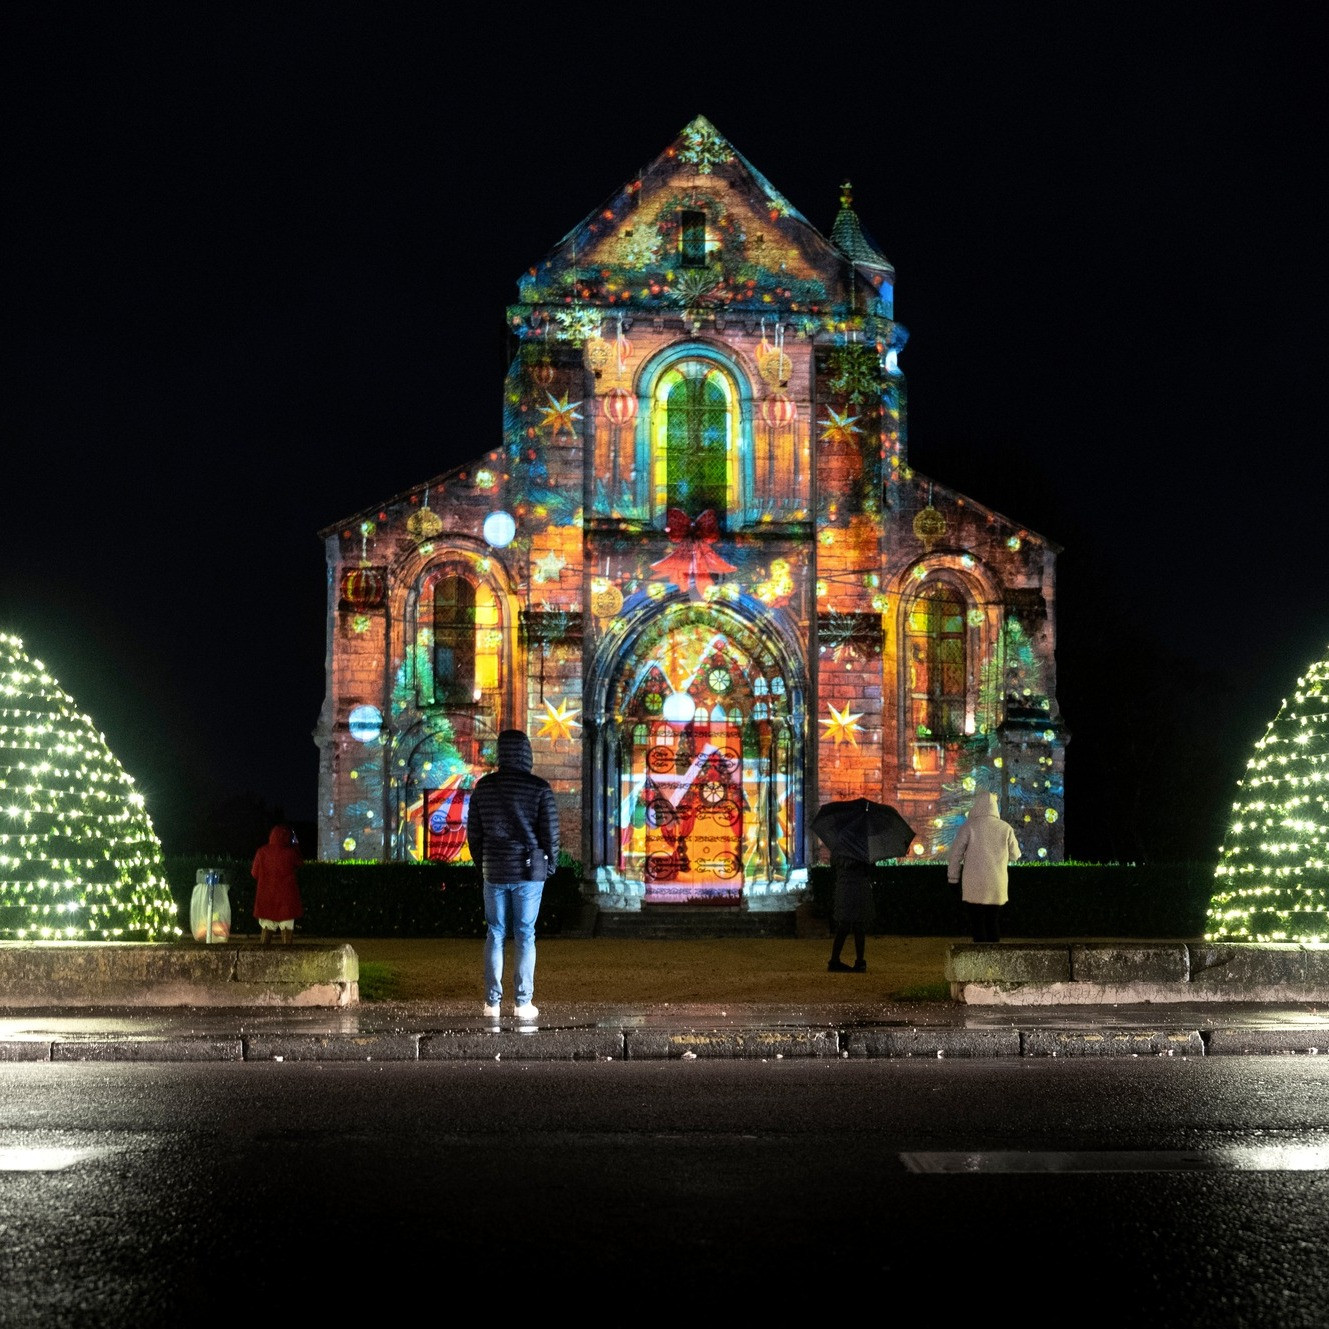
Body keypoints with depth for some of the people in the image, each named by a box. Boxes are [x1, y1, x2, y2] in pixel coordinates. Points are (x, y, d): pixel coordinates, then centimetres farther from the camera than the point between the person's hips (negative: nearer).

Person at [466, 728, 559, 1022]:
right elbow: (550, 833, -7)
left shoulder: (483, 786, 2)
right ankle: (523, 1002, 3)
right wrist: (549, 866, 8)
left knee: (495, 934, 9)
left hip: (494, 871, 2)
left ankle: (492, 1001, 9)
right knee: (524, 935, 3)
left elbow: (473, 832, 7)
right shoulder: (539, 788, -8)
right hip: (529, 871, -2)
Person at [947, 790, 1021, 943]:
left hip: (974, 885, -3)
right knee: (992, 920, 13)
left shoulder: (969, 826, -7)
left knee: (977, 921, 2)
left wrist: (953, 877, 5)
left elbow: (955, 854, -5)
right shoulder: (1006, 828, 0)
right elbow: (1015, 856, 10)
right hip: (997, 885, 3)